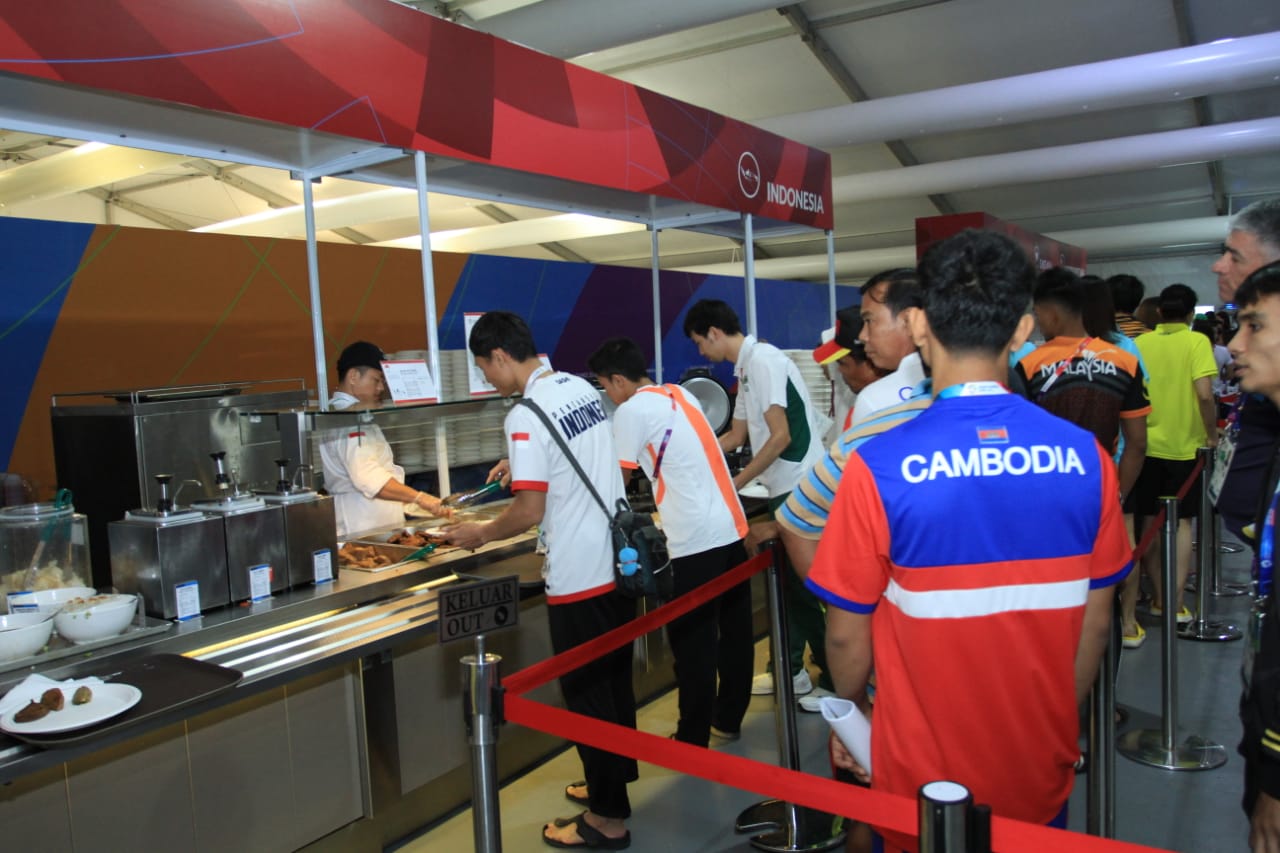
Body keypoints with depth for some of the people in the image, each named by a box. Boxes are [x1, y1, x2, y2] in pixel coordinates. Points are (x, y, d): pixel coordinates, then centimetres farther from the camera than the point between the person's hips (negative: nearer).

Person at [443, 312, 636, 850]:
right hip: (619, 562, 9)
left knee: (587, 697, 5)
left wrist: (479, 534, -3)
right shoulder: (583, 388, 7)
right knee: (614, 684, 20)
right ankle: (615, 782, 37)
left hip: (579, 578, -9)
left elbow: (529, 512, -20)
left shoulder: (525, 417, -19)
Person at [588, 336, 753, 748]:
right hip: (731, 527, 8)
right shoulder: (680, 395, 16)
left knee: (693, 643, 3)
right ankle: (727, 720, 31)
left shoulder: (632, 410, -7)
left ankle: (692, 740, 14)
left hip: (695, 540, -8)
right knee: (734, 632, 16)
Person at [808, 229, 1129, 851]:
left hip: (924, 779, -2)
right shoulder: (1084, 456, -13)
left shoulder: (880, 467, -23)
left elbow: (847, 635, -13)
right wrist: (1061, 720, 16)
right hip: (1042, 776, 3)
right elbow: (1094, 624, -1)